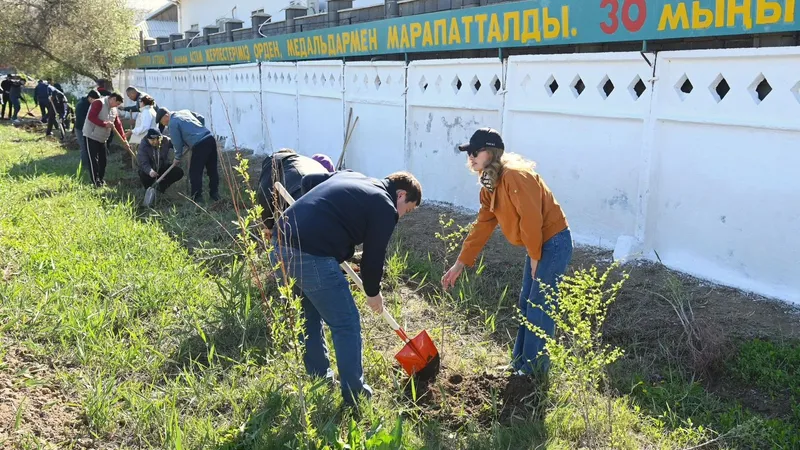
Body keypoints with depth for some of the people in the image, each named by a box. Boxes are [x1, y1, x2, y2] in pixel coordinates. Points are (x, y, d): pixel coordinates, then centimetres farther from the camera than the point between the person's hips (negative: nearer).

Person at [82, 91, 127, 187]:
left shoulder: (114, 110, 10)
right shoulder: (99, 103, -15)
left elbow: (118, 124, 9)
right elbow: (91, 117, -24)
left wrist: (124, 139, 2)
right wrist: (105, 124, -24)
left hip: (102, 138, 8)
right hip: (91, 136, -8)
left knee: (103, 160, 11)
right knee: (93, 160, -5)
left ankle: (101, 179, 23)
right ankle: (95, 181, -1)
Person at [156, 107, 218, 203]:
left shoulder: (172, 124, -3)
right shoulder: (185, 111, 20)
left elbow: (177, 143, -1)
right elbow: (201, 118, 25)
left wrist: (177, 158, 14)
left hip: (199, 145, -8)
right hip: (210, 138, 8)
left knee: (195, 173, 2)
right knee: (212, 169, 13)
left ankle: (197, 198, 4)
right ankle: (215, 195, 21)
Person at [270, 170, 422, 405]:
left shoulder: (351, 176, 23)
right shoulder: (385, 207, 1)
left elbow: (308, 180, 29)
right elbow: (373, 256, 4)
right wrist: (373, 292, 20)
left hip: (280, 243, 9)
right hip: (311, 256, -9)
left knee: (310, 315, 25)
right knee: (346, 325, 7)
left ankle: (320, 378, 38)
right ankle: (354, 394, 15)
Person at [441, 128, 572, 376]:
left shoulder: (514, 176, -23)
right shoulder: (489, 186, 7)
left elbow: (531, 219, -25)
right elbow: (481, 227, 10)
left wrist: (534, 257, -14)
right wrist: (460, 264, 7)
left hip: (554, 243, -10)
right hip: (538, 245, 10)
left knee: (539, 307, -2)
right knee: (526, 304, 15)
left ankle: (535, 369, 12)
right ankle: (521, 361, 28)